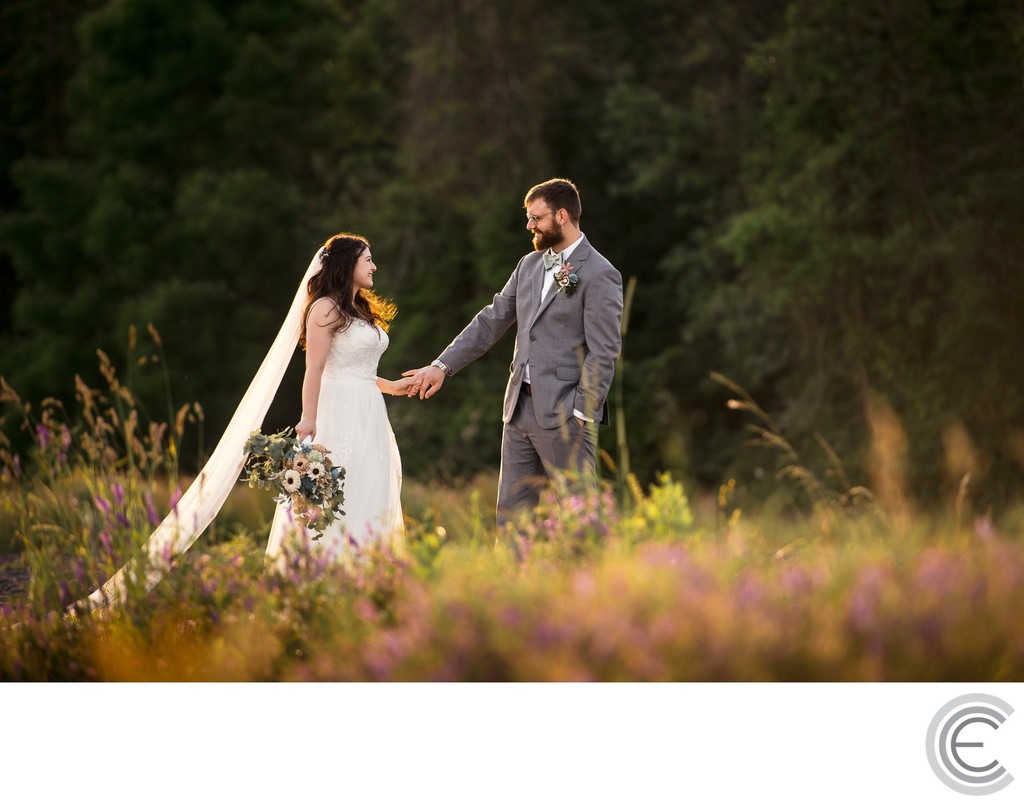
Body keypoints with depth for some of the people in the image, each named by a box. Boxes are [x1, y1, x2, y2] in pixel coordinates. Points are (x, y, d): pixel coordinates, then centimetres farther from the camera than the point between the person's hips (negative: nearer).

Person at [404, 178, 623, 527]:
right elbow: (491, 321, 17)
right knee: (511, 513, 8)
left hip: (563, 413, -8)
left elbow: (604, 353, -13)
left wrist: (581, 415, -17)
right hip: (520, 408, 8)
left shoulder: (600, 275, -9)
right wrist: (442, 366, 10)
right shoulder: (529, 265, 15)